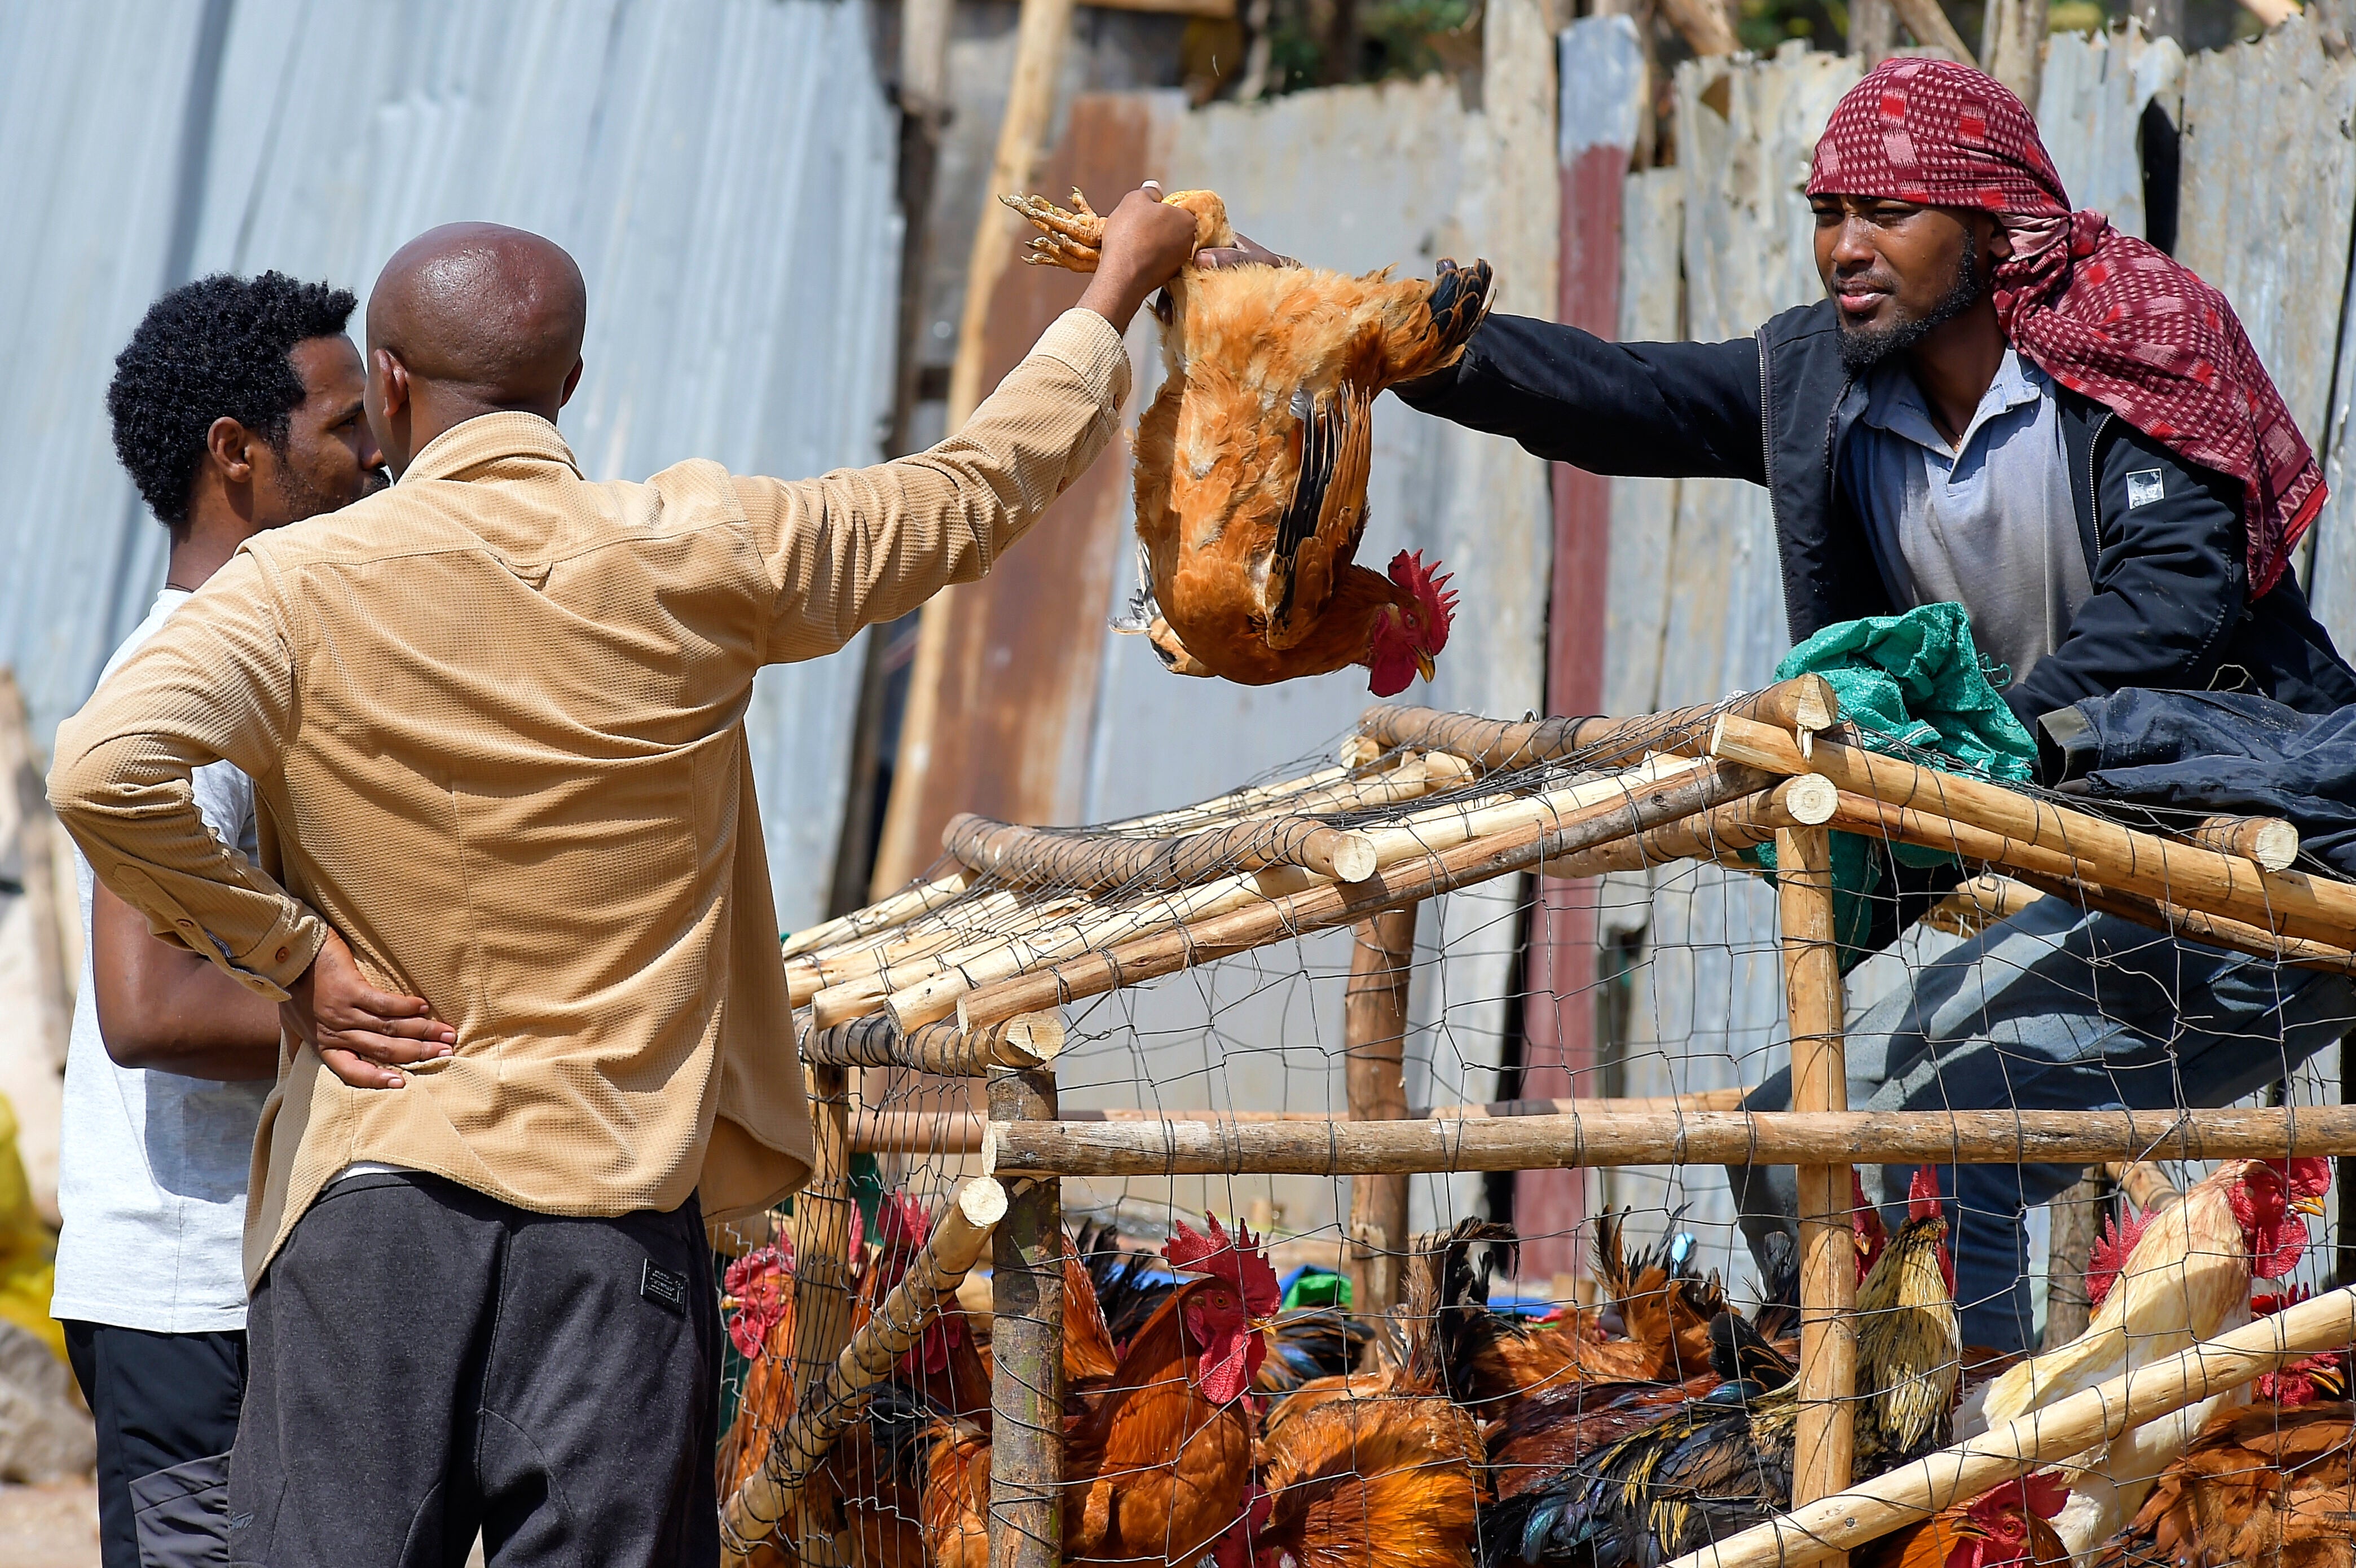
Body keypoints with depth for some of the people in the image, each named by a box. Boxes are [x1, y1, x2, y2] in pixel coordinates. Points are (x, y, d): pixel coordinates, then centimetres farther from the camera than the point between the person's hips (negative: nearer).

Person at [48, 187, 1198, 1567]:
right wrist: (1119, 290, 31)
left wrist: (285, 953, -4)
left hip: (367, 1194, 0)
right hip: (618, 1207, 1)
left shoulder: (305, 586, -4)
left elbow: (103, 769, -19)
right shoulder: (693, 560, 0)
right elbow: (977, 492, 14)